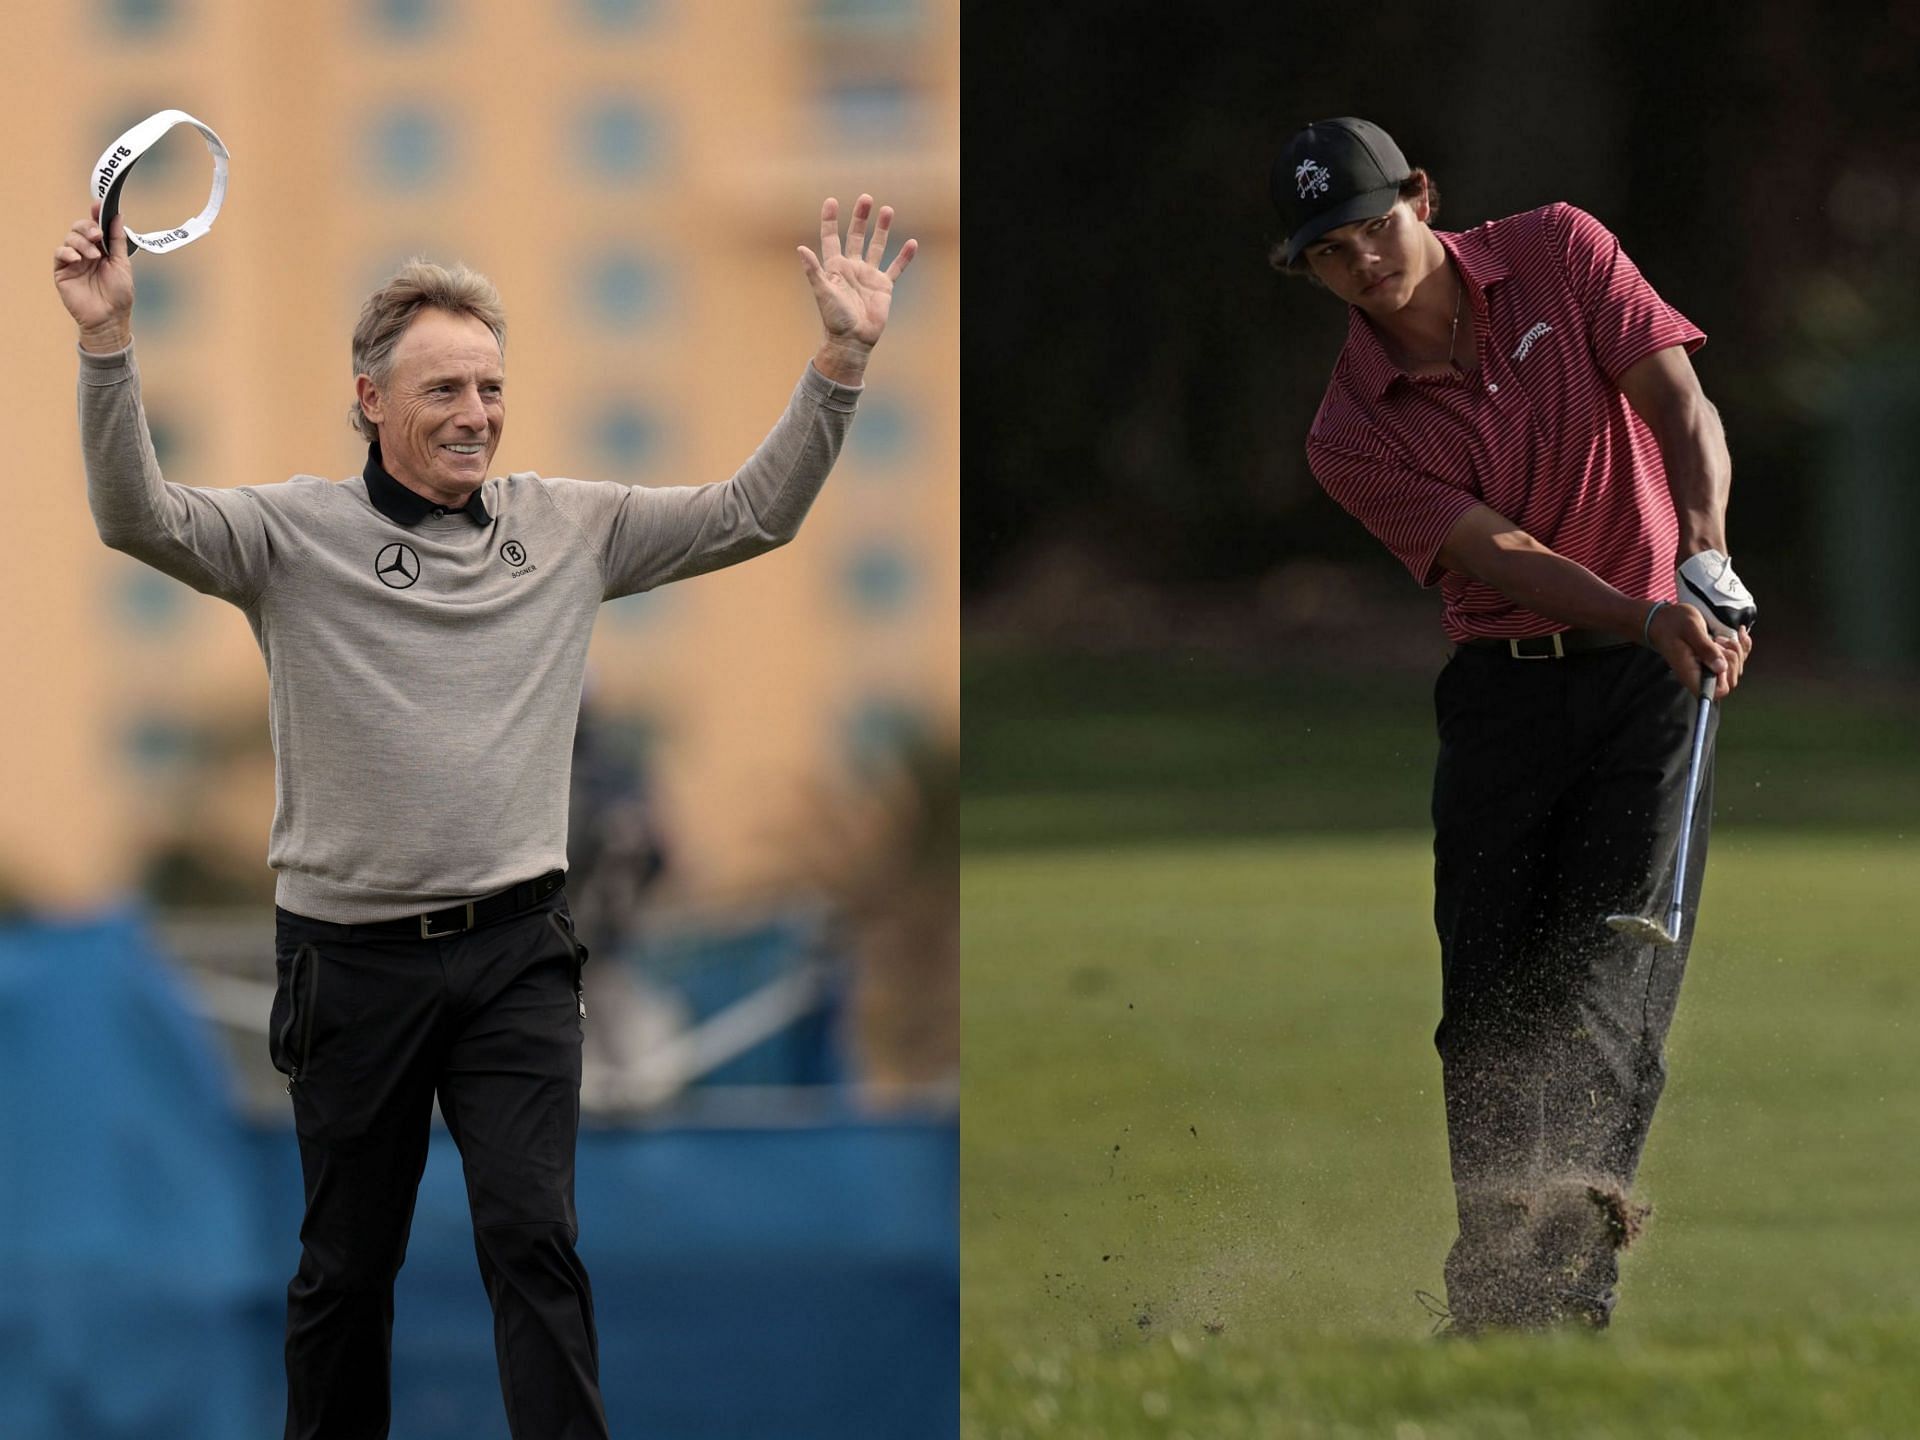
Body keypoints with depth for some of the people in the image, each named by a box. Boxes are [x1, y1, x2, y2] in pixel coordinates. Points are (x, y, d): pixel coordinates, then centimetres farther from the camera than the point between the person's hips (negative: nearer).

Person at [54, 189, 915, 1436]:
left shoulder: (569, 528, 5)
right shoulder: (297, 533, -3)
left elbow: (755, 514, 5)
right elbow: (140, 517, -17)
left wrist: (843, 360, -7)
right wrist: (110, 345, -31)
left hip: (513, 951, 1)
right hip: (352, 952, -1)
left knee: (533, 1236, -9)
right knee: (348, 1263, 11)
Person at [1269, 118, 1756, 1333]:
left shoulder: (1560, 255, -1)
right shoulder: (1353, 437, -3)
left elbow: (1682, 405, -10)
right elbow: (1500, 554, -15)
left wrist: (1705, 551, -29)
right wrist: (1643, 616, -31)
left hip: (1657, 677, -2)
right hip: (1505, 682, 2)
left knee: (1616, 948, -14)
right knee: (1490, 994, -2)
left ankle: (1577, 1271, -23)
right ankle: (1494, 1288, 6)